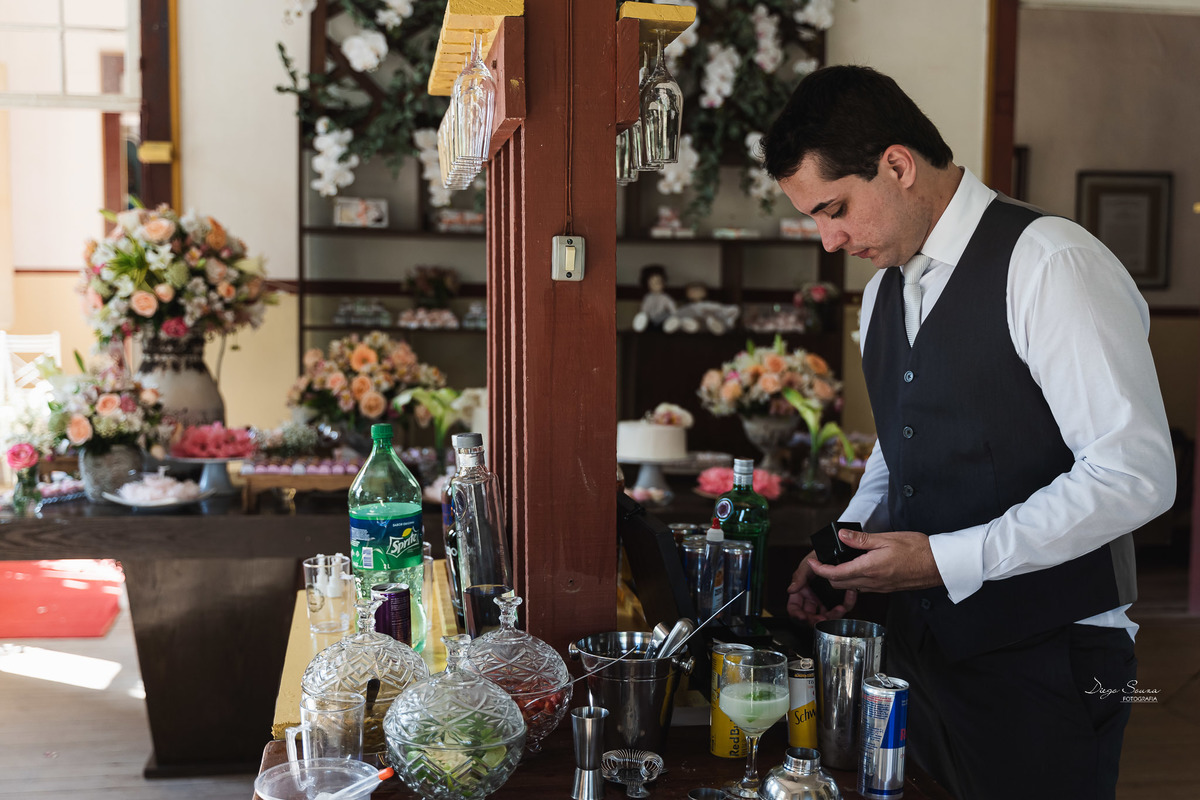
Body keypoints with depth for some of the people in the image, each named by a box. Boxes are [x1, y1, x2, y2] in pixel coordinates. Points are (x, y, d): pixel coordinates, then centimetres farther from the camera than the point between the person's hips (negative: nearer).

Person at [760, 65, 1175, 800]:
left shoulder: (1050, 263, -16)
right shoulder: (885, 290, 10)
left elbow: (1136, 474, -21)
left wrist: (948, 559, -21)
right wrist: (849, 544, 4)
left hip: (1044, 667, -7)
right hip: (922, 653, 7)